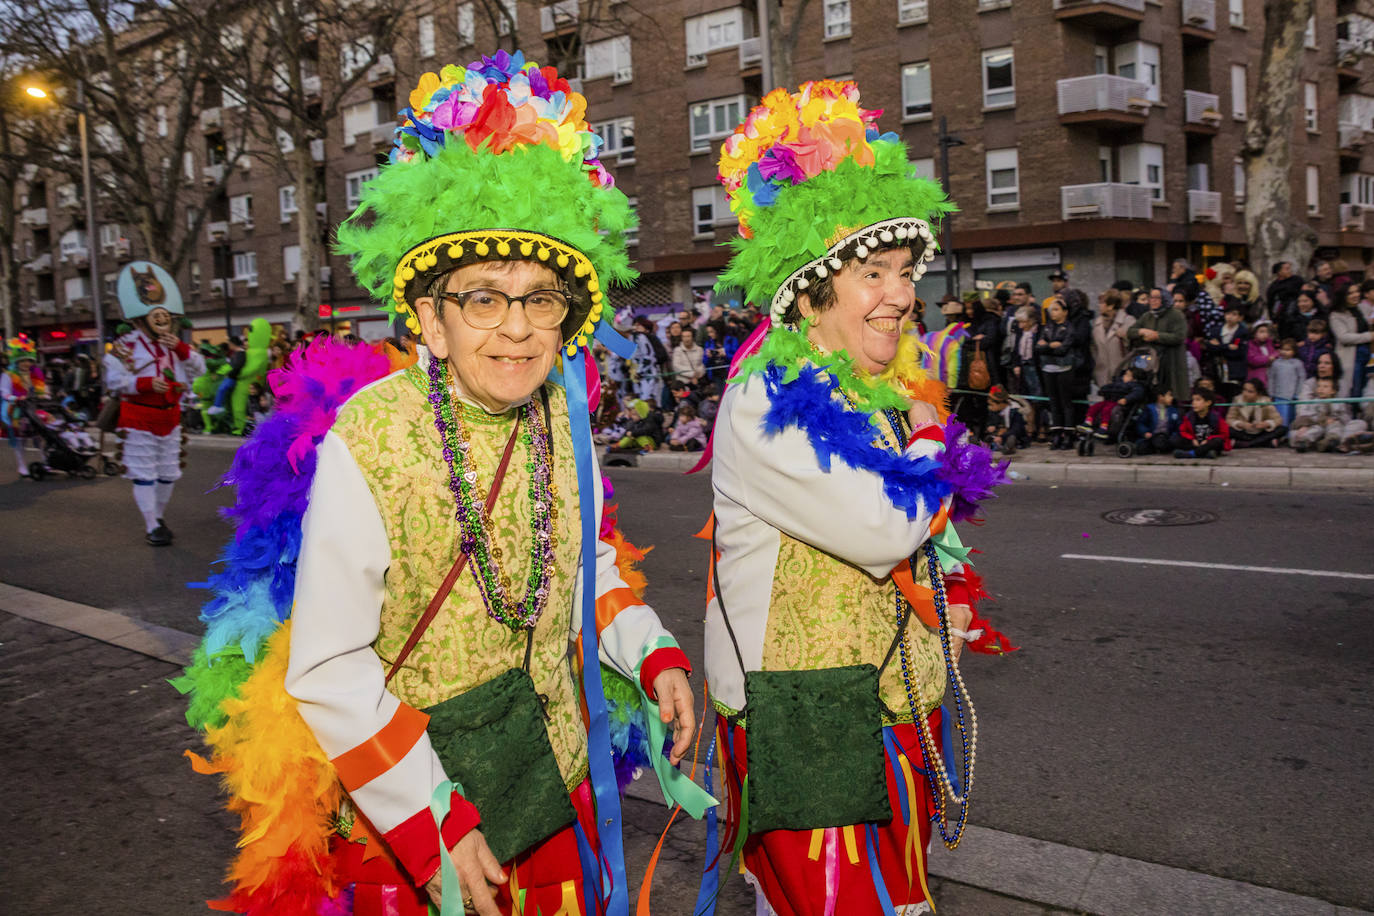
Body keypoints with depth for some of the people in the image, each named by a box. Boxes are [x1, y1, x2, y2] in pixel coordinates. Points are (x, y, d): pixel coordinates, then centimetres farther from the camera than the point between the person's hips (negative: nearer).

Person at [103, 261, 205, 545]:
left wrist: (181, 348, -13)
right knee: (144, 475, -3)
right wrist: (147, 383, -24)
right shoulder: (127, 345, -7)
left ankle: (159, 517, 28)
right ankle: (151, 526, 2)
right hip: (139, 419, -6)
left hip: (170, 417, 6)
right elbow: (114, 379, -13)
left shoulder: (175, 345, 10)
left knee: (168, 473, 13)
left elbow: (199, 369, 2)